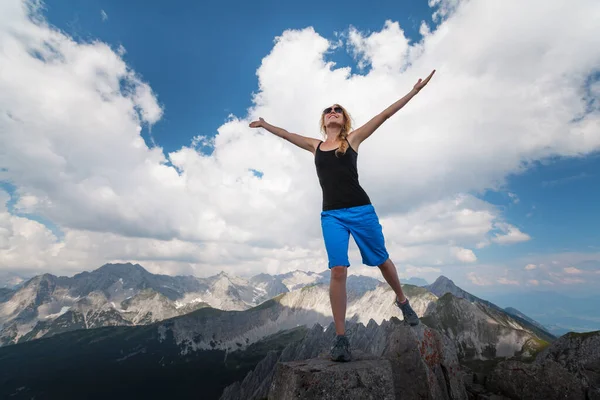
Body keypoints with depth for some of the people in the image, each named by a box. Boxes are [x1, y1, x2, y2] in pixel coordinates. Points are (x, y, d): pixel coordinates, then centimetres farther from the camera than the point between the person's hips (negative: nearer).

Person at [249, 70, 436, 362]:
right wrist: (265, 125, 39)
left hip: (360, 210, -1)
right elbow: (287, 134, 27)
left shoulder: (353, 138, 8)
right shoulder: (316, 146, 15)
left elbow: (384, 115, 6)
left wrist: (414, 91, 5)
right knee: (338, 270, -10)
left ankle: (402, 301, 42)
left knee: (381, 260, 13)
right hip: (331, 215, 1)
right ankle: (340, 338, 0)